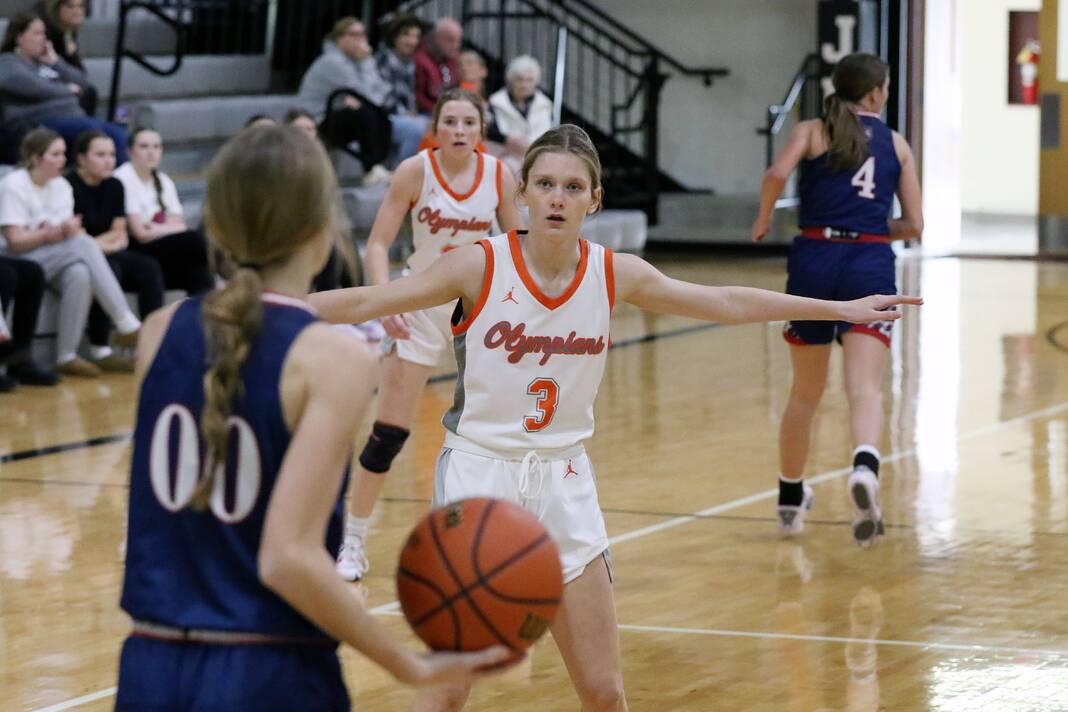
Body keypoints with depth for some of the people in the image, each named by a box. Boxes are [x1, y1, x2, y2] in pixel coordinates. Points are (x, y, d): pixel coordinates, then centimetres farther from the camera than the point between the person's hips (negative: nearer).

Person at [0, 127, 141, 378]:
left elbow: (71, 230, 4)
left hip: (57, 260, 6)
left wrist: (69, 230, -20)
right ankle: (126, 324, -33)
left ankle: (67, 356, -30)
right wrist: (50, 233, -27)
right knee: (84, 244, -30)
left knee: (80, 274, -33)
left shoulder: (62, 186, 11)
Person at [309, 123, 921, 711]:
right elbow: (366, 302, -11)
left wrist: (840, 309, 14)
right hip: (479, 472, -3)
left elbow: (724, 303, 9)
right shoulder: (481, 266, -11)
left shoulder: (615, 275, -1)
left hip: (564, 482, 3)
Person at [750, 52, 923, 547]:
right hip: (871, 266, -1)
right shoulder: (896, 144, 13)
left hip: (815, 260, 1)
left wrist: (764, 218, 4)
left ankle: (791, 501, 29)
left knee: (805, 392, 17)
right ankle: (865, 466, -44)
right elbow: (914, 225, 11)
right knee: (865, 388, -14)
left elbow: (777, 174, -13)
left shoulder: (812, 132, 8)